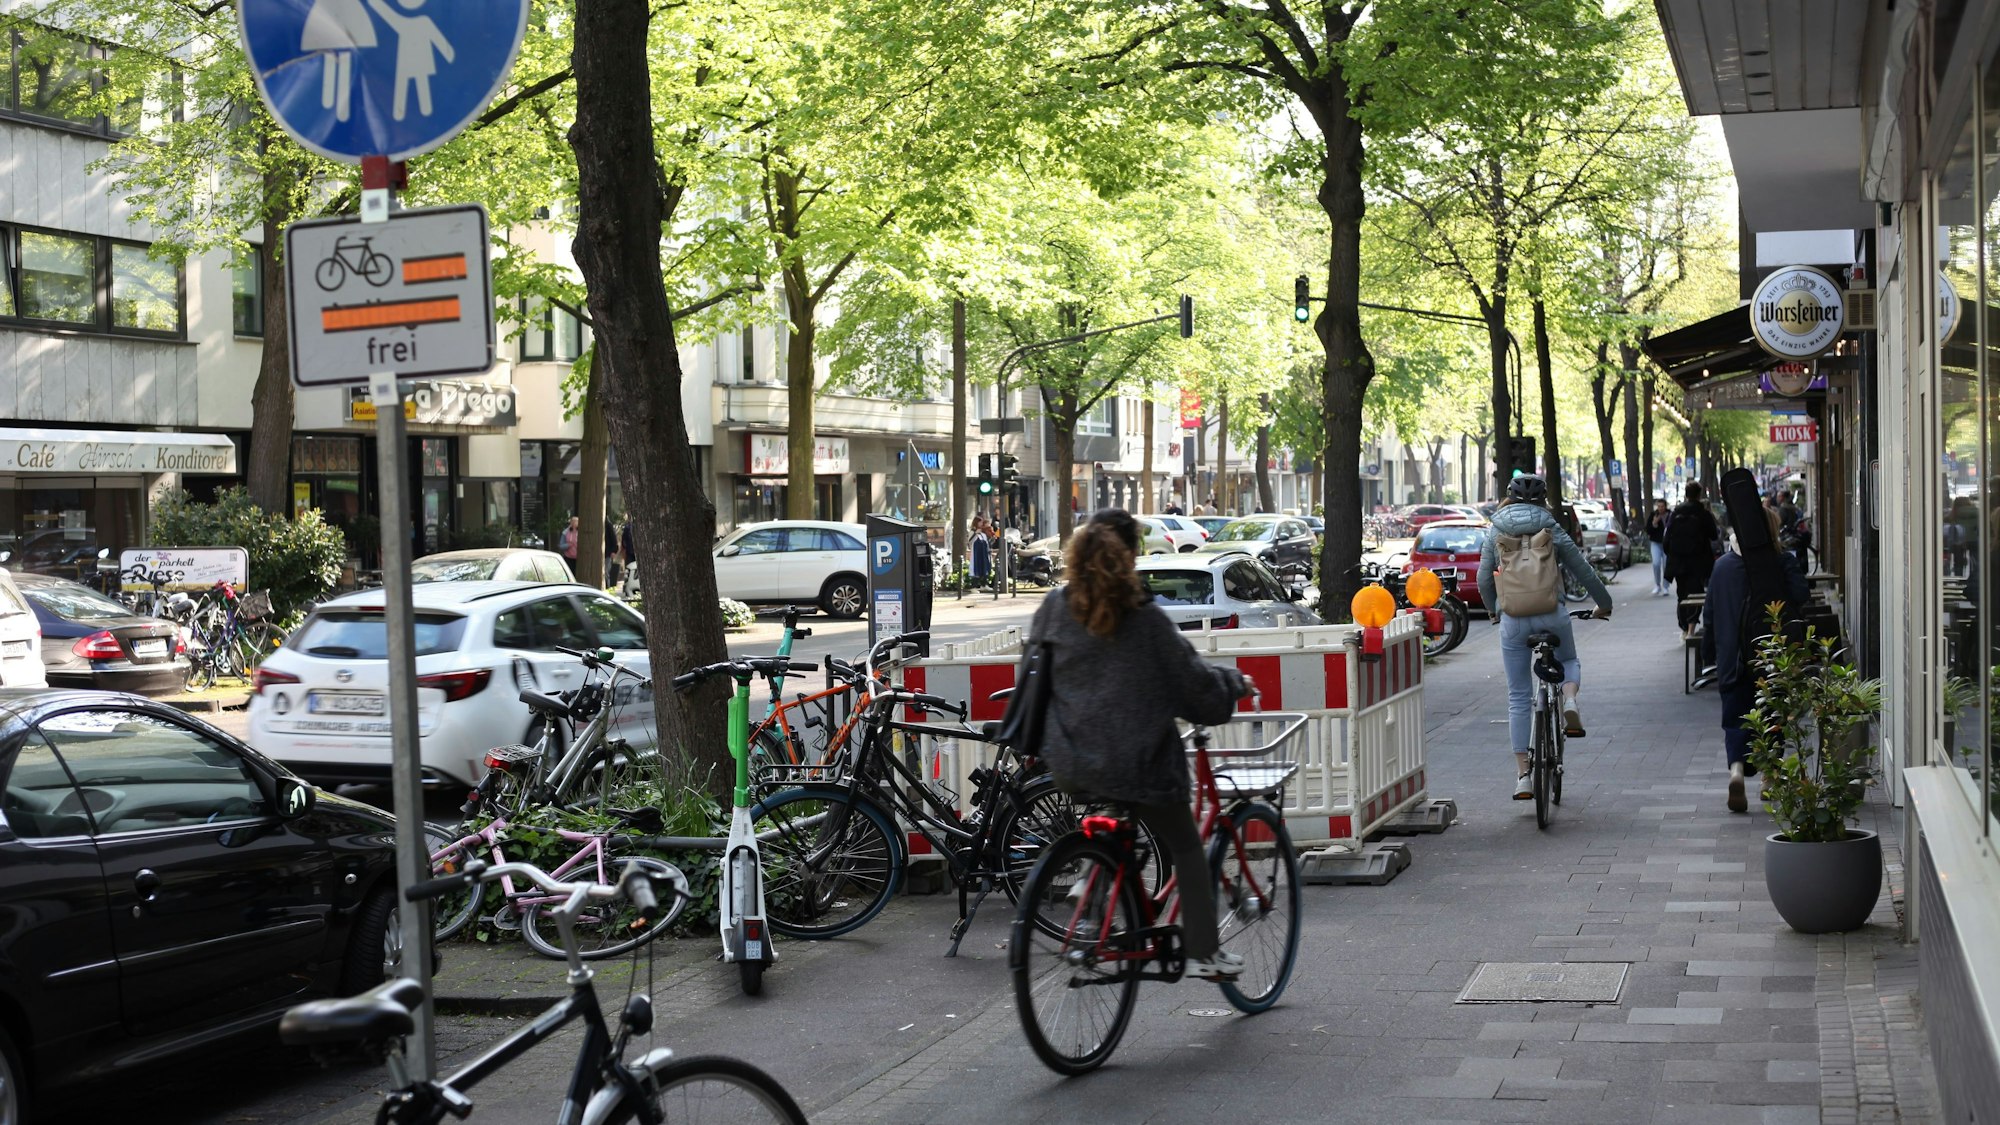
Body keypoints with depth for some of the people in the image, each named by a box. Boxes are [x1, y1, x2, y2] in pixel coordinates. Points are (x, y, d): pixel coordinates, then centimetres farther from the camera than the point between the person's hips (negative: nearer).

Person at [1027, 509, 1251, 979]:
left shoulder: (1055, 608, -1)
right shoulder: (1144, 618, -12)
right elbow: (1194, 681, -6)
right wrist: (1234, 681, 14)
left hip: (1069, 762, 5)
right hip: (1134, 763, -4)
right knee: (1187, 852, 12)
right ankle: (1203, 953, 12)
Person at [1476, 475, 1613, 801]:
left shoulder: (1496, 533, 4)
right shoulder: (1553, 531, 2)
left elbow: (1484, 581, 6)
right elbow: (1583, 572, 8)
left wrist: (1495, 609, 26)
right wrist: (1604, 603, 25)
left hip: (1512, 621, 1)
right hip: (1551, 615, -1)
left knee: (1518, 697, 8)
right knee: (1568, 661, 30)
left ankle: (1522, 774, 6)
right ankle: (1570, 699, -4)